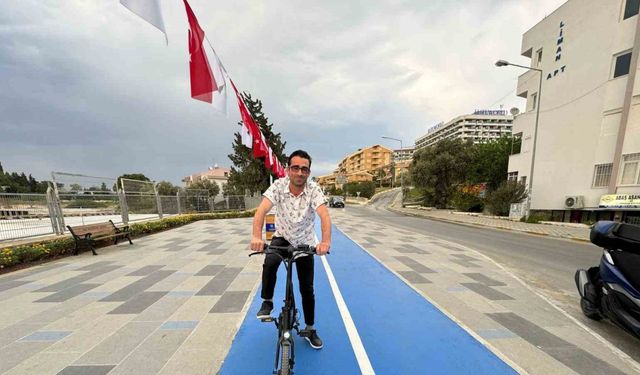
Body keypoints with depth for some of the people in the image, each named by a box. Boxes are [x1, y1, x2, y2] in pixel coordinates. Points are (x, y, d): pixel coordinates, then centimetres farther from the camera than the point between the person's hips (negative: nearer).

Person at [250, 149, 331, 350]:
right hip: (282, 237, 0)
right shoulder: (278, 185, -21)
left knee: (307, 289, 4)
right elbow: (262, 210, -33)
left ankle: (311, 330, 28)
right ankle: (267, 302, -1)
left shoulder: (313, 189, -23)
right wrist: (257, 236, -50)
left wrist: (325, 241, -54)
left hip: (305, 242, 0)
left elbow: (324, 214, -37)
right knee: (269, 263, -31)